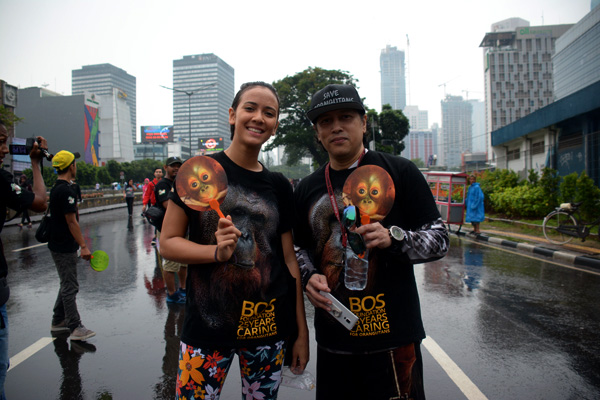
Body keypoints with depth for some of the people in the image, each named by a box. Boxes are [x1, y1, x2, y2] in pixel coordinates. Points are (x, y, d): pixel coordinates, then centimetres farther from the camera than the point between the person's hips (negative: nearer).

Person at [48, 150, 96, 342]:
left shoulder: (56, 188, 12)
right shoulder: (66, 190, -20)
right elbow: (71, 221, -22)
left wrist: (79, 244, 23)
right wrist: (83, 246, -19)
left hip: (58, 245, 10)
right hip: (65, 247, -10)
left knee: (67, 284, 19)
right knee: (70, 287, -4)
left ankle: (58, 322, 29)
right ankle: (75, 328, 3)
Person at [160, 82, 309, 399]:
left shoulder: (279, 186, 4)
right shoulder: (199, 172, -4)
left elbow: (289, 259, 7)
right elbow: (168, 242, -3)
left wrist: (301, 331, 6)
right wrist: (218, 252, -21)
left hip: (269, 326, 3)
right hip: (208, 324, -2)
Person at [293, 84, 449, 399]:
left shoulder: (399, 172, -4)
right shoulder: (307, 189, 8)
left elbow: (439, 240, -4)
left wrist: (395, 238, -22)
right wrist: (309, 277, -3)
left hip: (393, 336, -3)